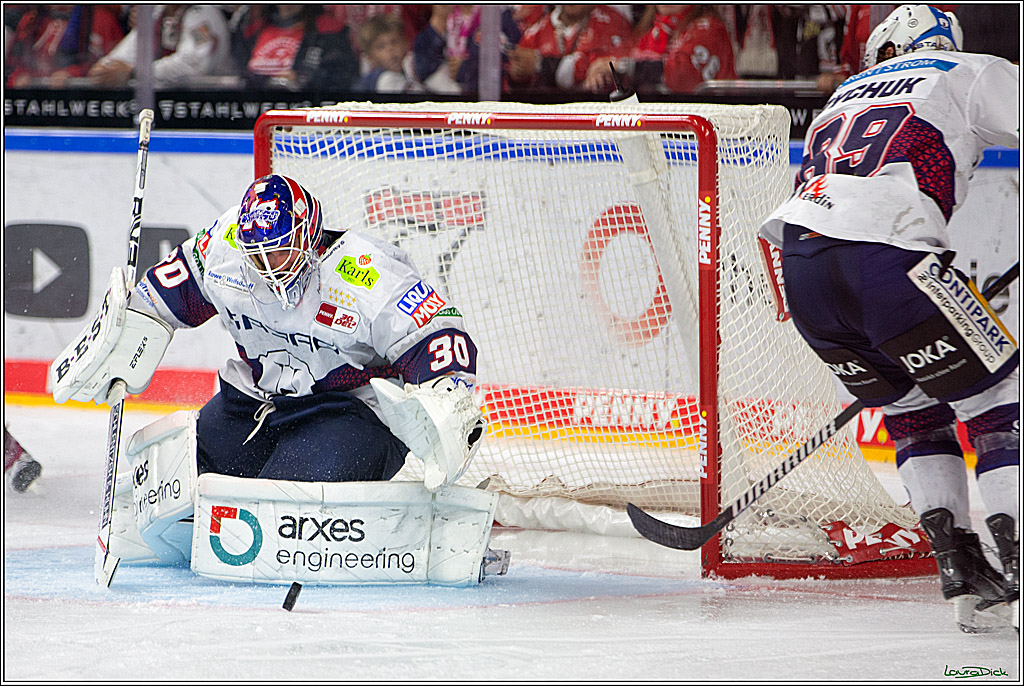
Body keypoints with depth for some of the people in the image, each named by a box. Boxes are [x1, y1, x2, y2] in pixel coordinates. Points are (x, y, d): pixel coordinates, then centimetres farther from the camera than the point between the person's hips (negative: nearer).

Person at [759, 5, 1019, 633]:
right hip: (886, 256, -6)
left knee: (915, 410, 23)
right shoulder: (970, 74, 20)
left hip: (801, 268, 6)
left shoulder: (845, 95, 36)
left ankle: (963, 574, 13)